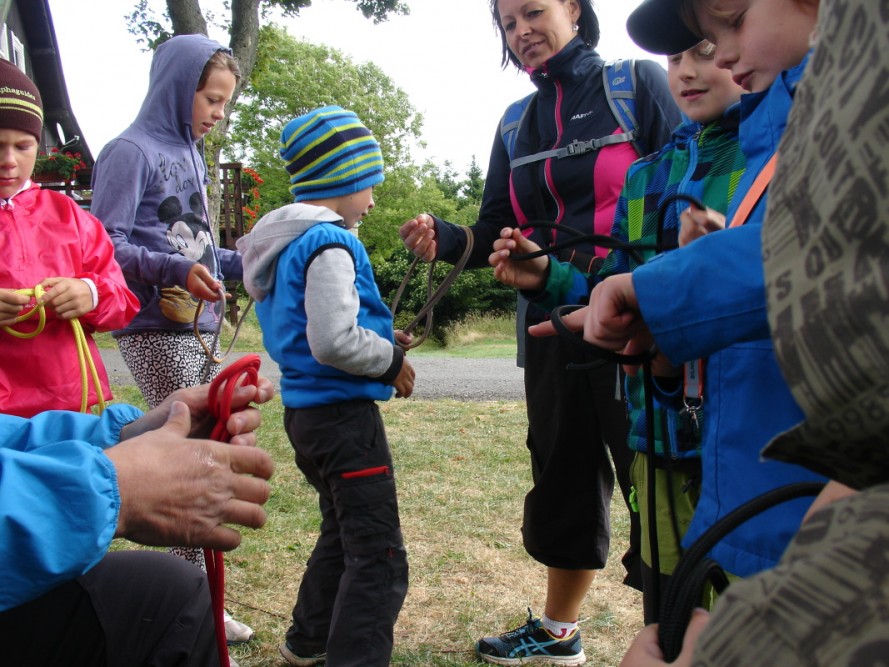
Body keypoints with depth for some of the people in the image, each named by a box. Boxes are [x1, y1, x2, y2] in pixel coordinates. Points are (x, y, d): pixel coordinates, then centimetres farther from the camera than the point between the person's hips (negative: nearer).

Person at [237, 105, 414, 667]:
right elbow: (333, 341, -27)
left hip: (307, 410, 11)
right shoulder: (330, 243, -17)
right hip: (344, 413, -11)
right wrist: (391, 361, -10)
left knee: (343, 533, 26)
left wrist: (381, 341, 9)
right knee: (380, 557, -6)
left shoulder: (287, 244, 14)